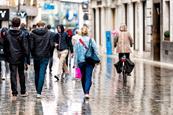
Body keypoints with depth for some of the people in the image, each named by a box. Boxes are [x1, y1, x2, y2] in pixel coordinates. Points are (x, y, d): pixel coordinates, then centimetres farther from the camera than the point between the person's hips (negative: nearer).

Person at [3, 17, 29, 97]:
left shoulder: (7, 34, -4)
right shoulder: (22, 34, -10)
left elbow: (5, 46, 3)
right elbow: (25, 46, -8)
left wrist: (6, 56, 12)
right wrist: (26, 55, 1)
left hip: (11, 58, 1)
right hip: (20, 57, 0)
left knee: (13, 74, 3)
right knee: (21, 74, 11)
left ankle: (14, 92, 0)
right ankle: (23, 92, 17)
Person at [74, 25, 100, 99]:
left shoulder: (78, 41, 0)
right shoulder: (91, 40, -2)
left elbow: (76, 52, 3)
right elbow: (96, 50, -3)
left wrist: (76, 63, 8)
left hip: (81, 61, 1)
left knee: (83, 77, 16)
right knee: (88, 77, -5)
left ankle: (85, 92, 21)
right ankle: (87, 92, -20)